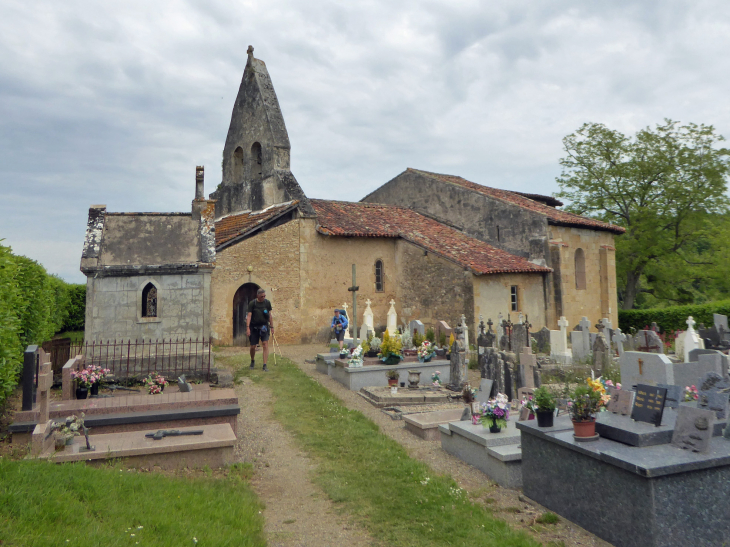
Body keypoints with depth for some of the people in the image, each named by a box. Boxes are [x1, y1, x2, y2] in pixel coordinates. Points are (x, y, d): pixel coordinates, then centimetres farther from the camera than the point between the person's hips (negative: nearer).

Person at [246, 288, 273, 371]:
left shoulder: (267, 303, 4)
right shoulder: (252, 303, -3)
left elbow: (270, 315, 11)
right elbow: (249, 316, -7)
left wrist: (272, 327, 10)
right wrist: (247, 327, -15)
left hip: (264, 326, 1)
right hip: (254, 326, -1)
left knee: (265, 344, -12)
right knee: (253, 346, 6)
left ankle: (265, 365, -10)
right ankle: (252, 361, 34)